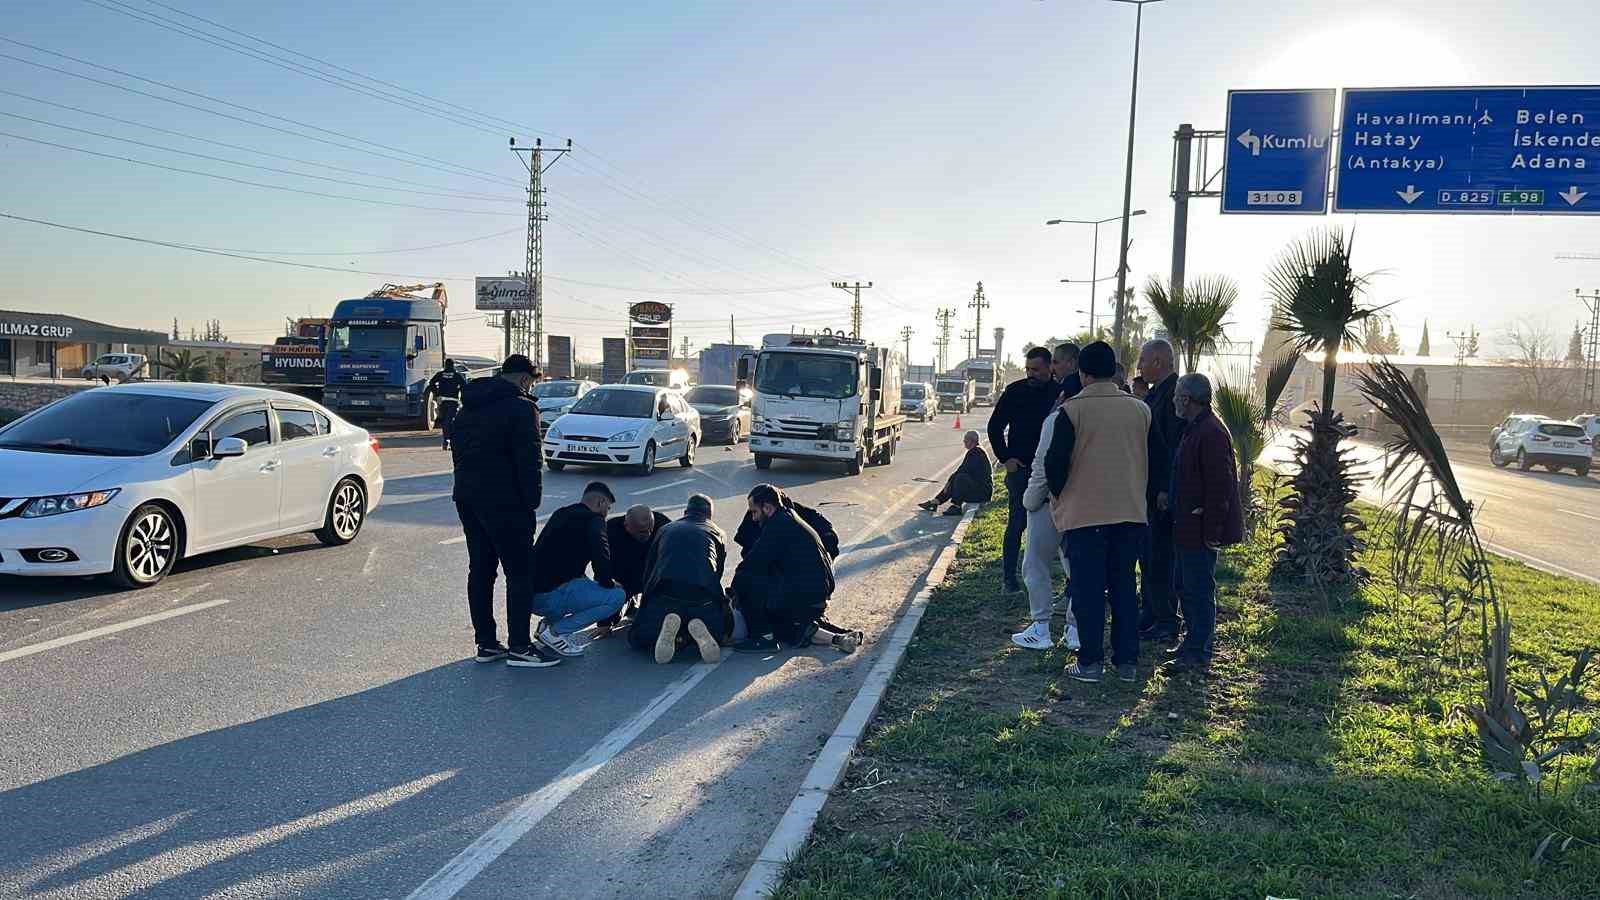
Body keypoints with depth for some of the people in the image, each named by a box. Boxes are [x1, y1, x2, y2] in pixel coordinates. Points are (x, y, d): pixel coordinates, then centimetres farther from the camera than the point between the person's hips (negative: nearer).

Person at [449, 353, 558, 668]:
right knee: (520, 572, -3)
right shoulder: (521, 407, -10)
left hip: (467, 497, 8)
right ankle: (519, 646, -2)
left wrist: (469, 486, 17)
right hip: (504, 501, -8)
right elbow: (529, 460, -15)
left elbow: (457, 451, 18)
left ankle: (486, 642, 16)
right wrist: (532, 499, -9)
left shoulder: (469, 408, 17)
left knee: (480, 569, 12)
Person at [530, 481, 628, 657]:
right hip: (551, 596, -9)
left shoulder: (560, 513, 22)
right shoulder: (593, 520, -5)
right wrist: (609, 583, 8)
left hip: (530, 594, 9)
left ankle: (550, 621, 10)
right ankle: (556, 631, -7)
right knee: (618, 595, -6)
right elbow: (601, 559, -14)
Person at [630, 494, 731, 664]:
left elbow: (649, 572, 33)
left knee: (637, 639, 16)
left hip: (664, 594, 0)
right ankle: (699, 630, -9)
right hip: (703, 595, 0)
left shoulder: (666, 529, 30)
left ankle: (668, 628, -17)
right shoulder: (718, 533, 27)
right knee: (724, 628, 27)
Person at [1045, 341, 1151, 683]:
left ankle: (1091, 662, 8)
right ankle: (1127, 661, 17)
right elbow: (1151, 459, 15)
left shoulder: (1073, 410, -10)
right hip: (1130, 512, 4)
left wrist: (1059, 495, 9)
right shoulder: (1140, 409, 3)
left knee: (1088, 589, 4)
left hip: (1084, 513, -4)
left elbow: (1055, 462, -8)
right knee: (1124, 587, 13)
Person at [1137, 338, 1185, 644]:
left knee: (1160, 558, -3)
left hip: (1163, 492, -10)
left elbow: (1175, 445, -21)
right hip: (1148, 490, 10)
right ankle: (1149, 614, 27)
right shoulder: (1156, 392, 14)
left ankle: (1166, 623, 6)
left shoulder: (1174, 392, -16)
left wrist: (1166, 490, -22)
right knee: (1147, 556, 16)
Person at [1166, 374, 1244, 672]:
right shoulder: (1195, 429, 14)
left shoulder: (1211, 432, -19)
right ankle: (1193, 641, 30)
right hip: (1187, 527, 11)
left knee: (1199, 590, -2)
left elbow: (1220, 485, -23)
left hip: (1201, 529, -10)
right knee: (1185, 586, 18)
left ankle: (1198, 653, 6)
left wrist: (1212, 530, -22)